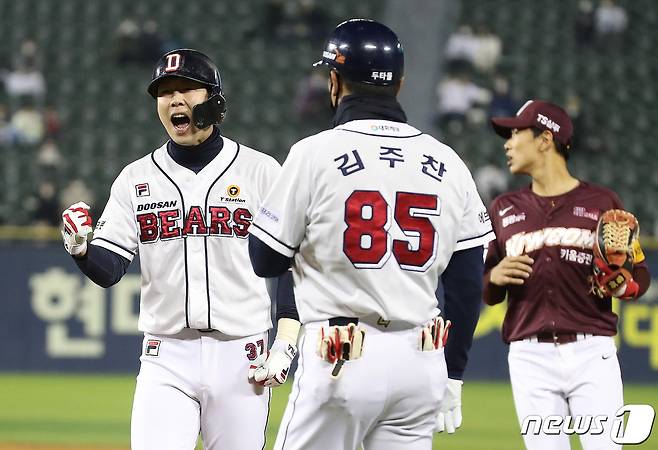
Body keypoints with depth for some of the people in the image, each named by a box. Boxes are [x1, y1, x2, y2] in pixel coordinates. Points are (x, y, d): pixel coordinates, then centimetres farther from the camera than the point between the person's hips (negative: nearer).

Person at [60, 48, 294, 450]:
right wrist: (82, 250, -21)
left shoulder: (261, 171, 1)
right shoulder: (136, 179, 7)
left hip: (239, 357, -1)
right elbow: (108, 270, 1)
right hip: (167, 358, 1)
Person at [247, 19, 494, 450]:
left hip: (341, 364, -4)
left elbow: (266, 261, 1)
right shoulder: (448, 164, 6)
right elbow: (468, 284, 9)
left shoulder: (315, 154, -6)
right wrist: (452, 375, 16)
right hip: (421, 362, 4)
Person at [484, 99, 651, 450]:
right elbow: (485, 294, 16)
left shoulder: (602, 203, 7)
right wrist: (495, 277, -7)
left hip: (592, 352, -2)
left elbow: (639, 276, 7)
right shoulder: (504, 209, 15)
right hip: (530, 356, 2)